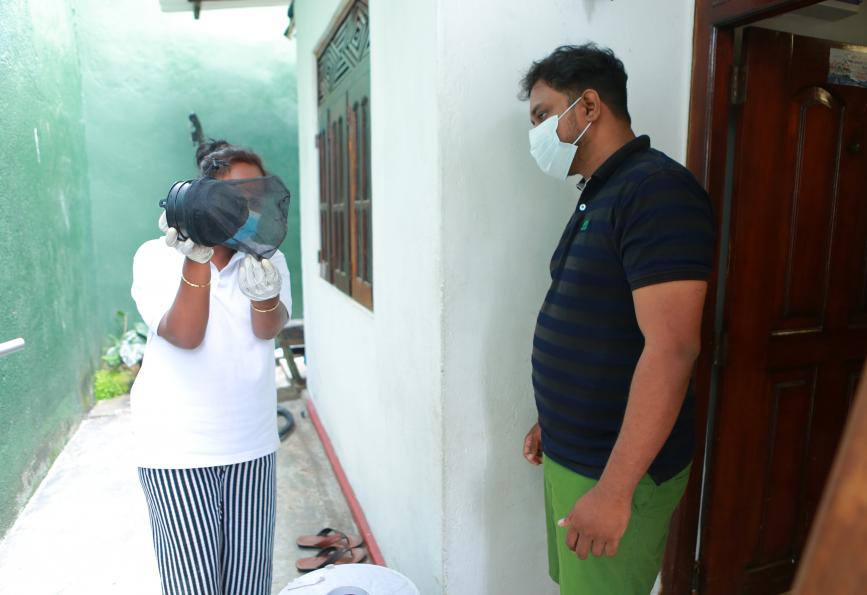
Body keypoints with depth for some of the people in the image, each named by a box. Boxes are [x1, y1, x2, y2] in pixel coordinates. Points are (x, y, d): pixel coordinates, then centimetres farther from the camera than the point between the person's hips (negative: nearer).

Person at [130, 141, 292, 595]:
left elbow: (270, 328, -14)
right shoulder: (156, 257, -6)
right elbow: (185, 336, -18)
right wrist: (197, 259, -29)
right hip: (178, 450, -3)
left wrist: (264, 293, -36)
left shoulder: (270, 259, 2)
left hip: (251, 446, 3)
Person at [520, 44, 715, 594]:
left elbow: (671, 349, -25)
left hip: (617, 469, -8)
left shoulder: (656, 190, -18)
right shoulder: (598, 196, 11)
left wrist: (614, 488, -25)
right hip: (571, 457, 8)